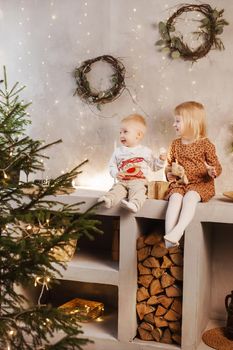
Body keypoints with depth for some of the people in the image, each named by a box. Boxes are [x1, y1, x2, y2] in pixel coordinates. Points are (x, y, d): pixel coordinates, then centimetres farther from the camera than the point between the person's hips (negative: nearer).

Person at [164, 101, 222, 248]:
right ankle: (169, 238, -39)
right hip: (179, 183, 3)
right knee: (175, 197, -28)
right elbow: (169, 164, 26)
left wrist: (212, 171, -21)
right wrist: (169, 172, 2)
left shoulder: (205, 144, 0)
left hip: (200, 183, -3)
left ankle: (177, 231, -46)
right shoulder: (176, 144, 14)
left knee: (190, 197, -35)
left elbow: (217, 167, 3)